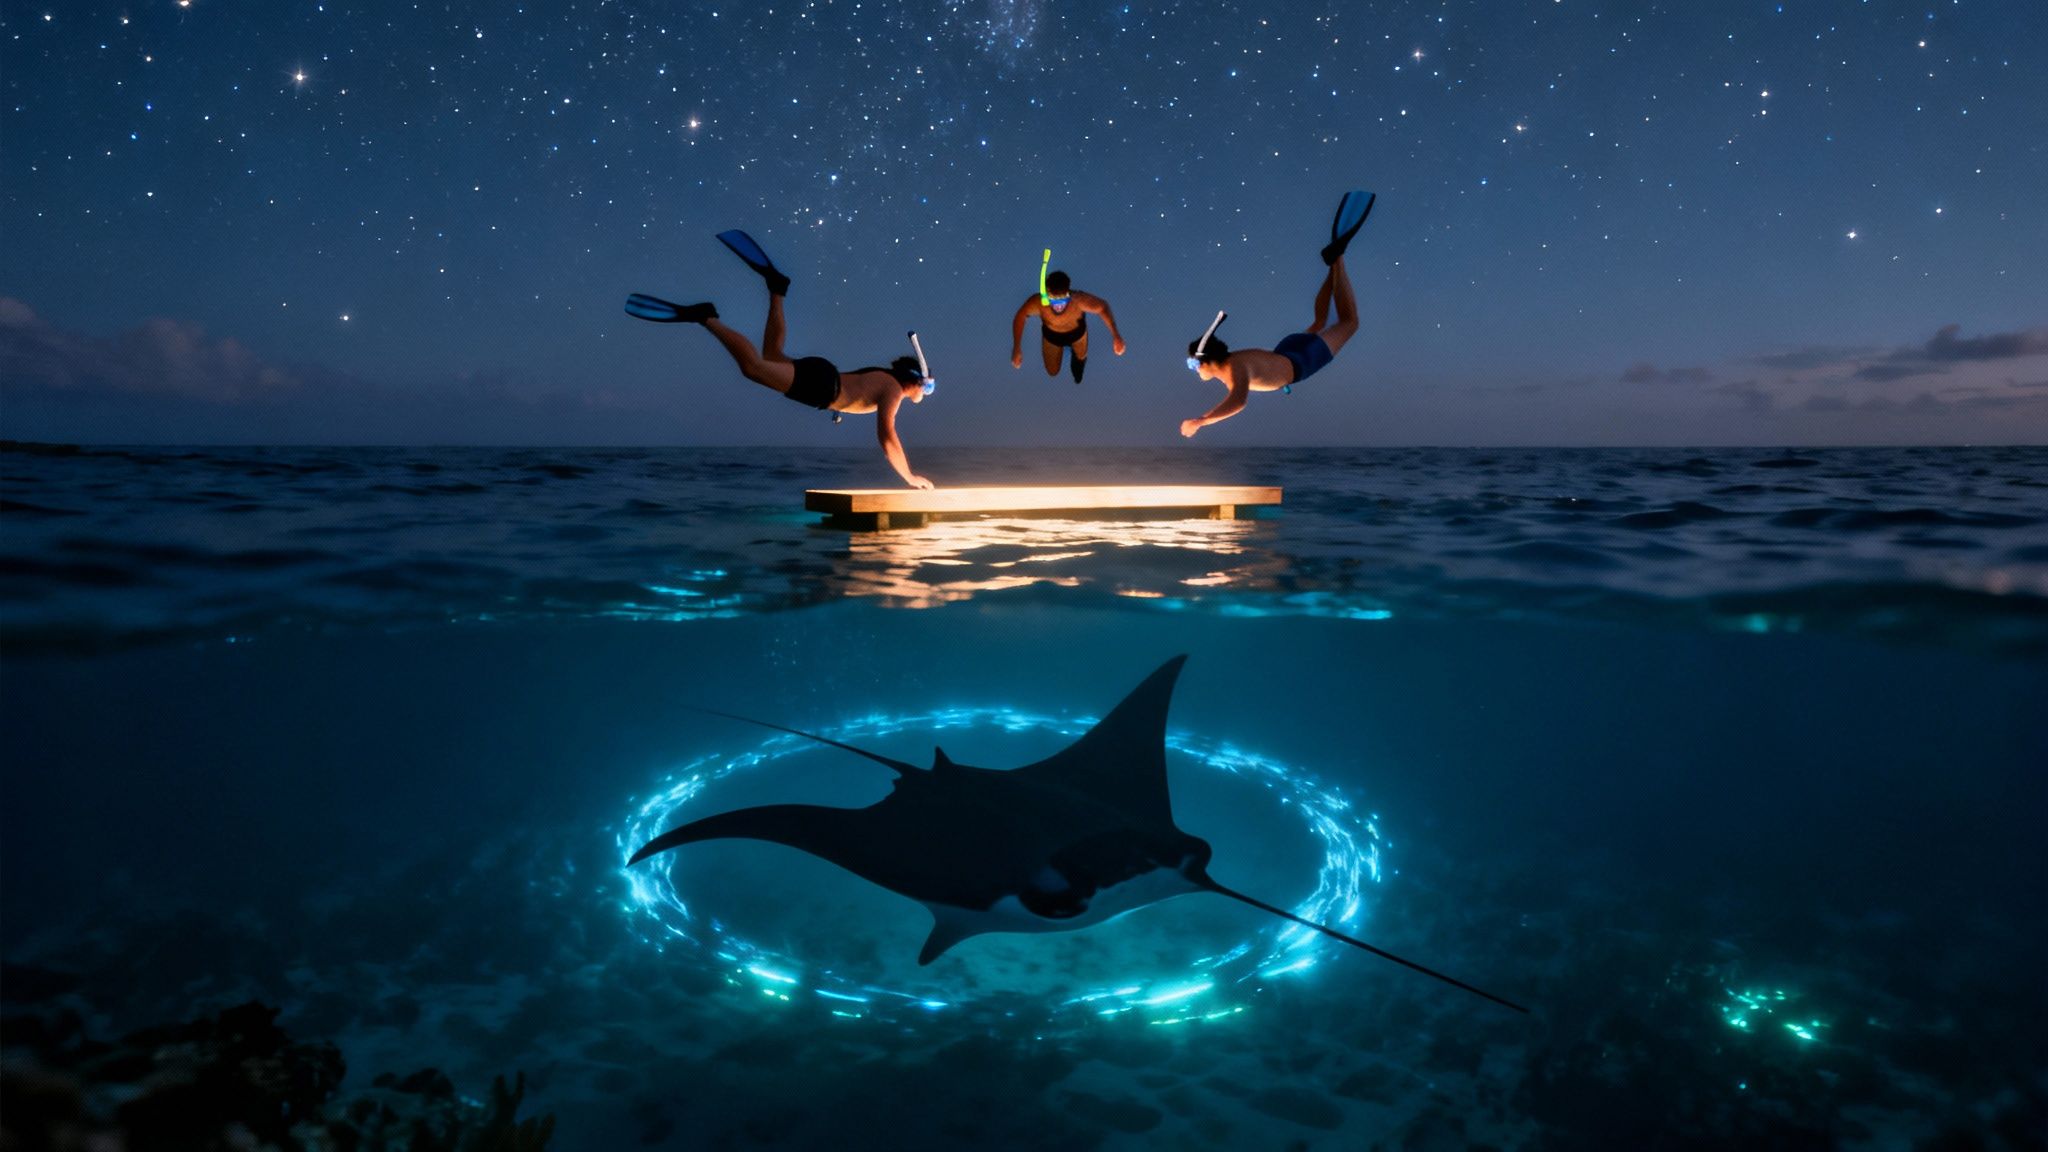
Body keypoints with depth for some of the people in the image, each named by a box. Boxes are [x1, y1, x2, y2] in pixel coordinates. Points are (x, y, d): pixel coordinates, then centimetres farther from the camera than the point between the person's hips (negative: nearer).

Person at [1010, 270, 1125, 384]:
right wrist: (1016, 348, -29)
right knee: (1052, 372, 21)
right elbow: (1019, 317, -24)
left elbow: (1103, 306, -26)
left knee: (1081, 357, 30)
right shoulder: (1038, 302, -44)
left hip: (1077, 332, 0)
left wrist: (1115, 335, -33)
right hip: (1051, 335, 0)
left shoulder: (1079, 300, -46)